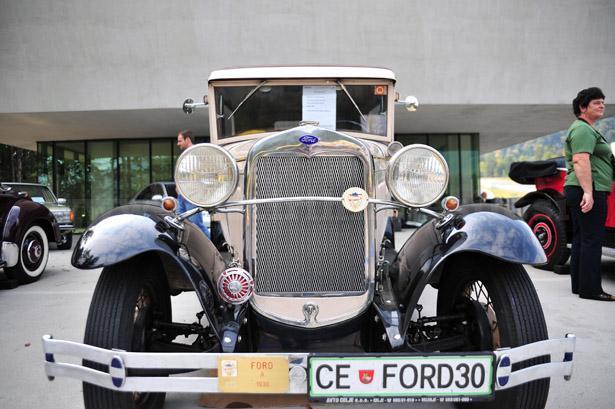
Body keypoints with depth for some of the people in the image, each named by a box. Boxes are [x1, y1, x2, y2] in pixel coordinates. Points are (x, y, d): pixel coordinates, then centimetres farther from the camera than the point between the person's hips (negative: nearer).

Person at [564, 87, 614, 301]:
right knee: (592, 240, -9)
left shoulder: (585, 129, 24)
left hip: (581, 192, 11)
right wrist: (588, 192, -29)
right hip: (589, 191, -11)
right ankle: (590, 289, -6)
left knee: (581, 239, 12)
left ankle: (578, 284, 17)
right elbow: (580, 161, -22)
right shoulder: (584, 130, -10)